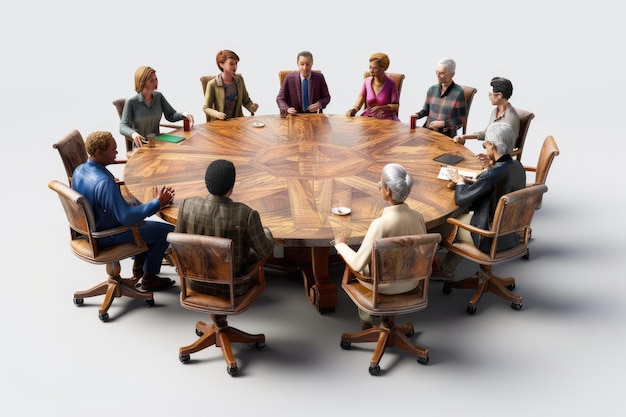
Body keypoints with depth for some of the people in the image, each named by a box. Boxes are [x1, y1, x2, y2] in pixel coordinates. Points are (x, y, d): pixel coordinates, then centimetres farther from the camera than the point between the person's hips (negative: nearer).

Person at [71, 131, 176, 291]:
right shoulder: (104, 182, -34)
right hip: (105, 238, -9)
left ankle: (139, 265, 37)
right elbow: (126, 217, -34)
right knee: (167, 230, -2)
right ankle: (149, 278, 13)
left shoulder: (79, 170, -4)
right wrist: (158, 203, -25)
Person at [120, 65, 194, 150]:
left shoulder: (158, 96, 5)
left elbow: (170, 116, 10)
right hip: (141, 146, -4)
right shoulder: (131, 101, -8)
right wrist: (133, 133, -34)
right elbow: (123, 127, -11)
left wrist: (183, 114, -12)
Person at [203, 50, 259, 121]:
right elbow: (206, 108, -5)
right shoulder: (213, 84, -11)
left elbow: (246, 101, 12)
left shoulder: (239, 80, 2)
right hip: (219, 122, -2)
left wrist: (252, 106, -10)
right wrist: (216, 114, -25)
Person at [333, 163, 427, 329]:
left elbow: (358, 264, -24)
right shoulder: (418, 217, -15)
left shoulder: (380, 223, -31)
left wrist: (340, 244, -5)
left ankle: (366, 319, 43)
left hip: (384, 285, -5)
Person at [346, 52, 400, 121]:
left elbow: (395, 106, -10)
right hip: (368, 116, 3)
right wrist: (353, 110, -25)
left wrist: (381, 108, -27)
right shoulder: (366, 82, 3)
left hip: (387, 118, -3)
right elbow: (359, 103, -3)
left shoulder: (391, 84, -6)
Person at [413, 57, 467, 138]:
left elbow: (462, 120, -5)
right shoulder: (432, 89, 8)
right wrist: (416, 115, -2)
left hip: (447, 134, -5)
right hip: (428, 130, 6)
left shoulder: (458, 92, -8)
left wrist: (443, 123, -14)